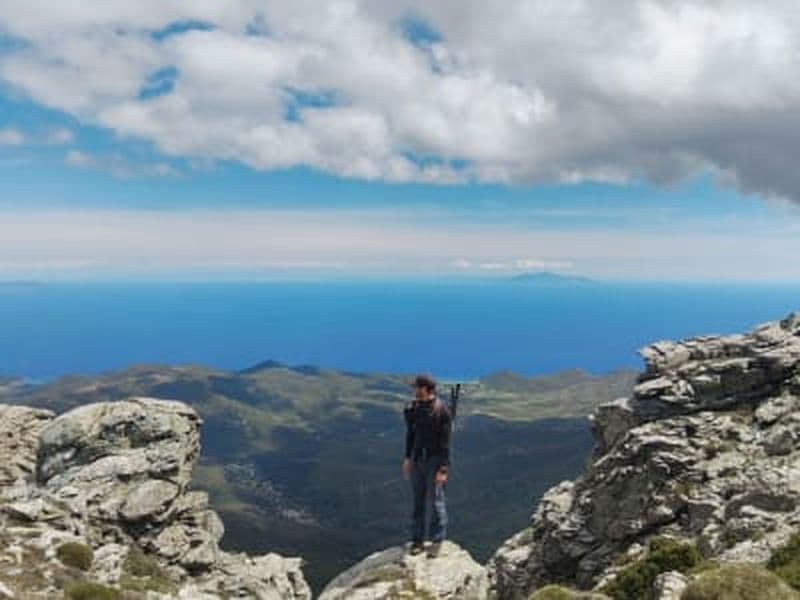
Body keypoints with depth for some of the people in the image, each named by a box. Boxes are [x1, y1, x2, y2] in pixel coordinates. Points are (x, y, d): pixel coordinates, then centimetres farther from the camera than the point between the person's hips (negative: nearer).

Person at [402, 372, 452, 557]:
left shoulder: (441, 410, -13)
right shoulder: (414, 408, 3)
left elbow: (445, 441, -13)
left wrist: (443, 468, -15)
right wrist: (408, 457, 12)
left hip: (434, 460, -5)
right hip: (417, 459, 5)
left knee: (435, 502, 1)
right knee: (418, 502, 11)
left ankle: (437, 541, 14)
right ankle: (417, 540, 20)